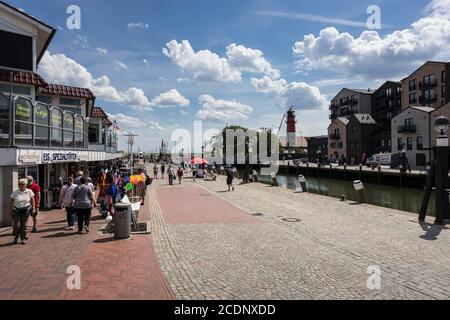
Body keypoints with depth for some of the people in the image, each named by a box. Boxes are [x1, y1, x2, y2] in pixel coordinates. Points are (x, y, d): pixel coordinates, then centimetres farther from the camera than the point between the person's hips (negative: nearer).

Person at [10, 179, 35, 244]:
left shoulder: (29, 192, 2)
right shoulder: (15, 193, 2)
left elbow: (32, 201, 5)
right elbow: (12, 202, 5)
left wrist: (33, 208, -1)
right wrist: (11, 209, -2)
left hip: (26, 210, 0)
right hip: (16, 210, 0)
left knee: (24, 225, 2)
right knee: (17, 225, -5)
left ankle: (23, 238, 14)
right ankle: (16, 237, 20)